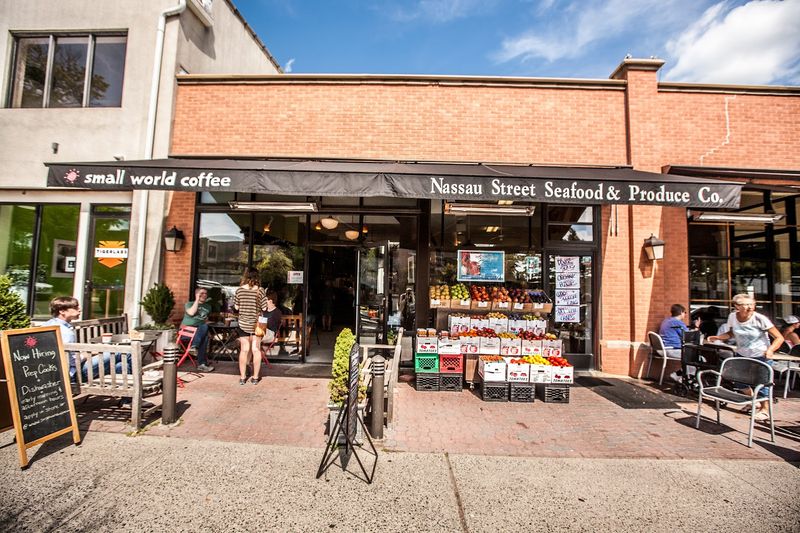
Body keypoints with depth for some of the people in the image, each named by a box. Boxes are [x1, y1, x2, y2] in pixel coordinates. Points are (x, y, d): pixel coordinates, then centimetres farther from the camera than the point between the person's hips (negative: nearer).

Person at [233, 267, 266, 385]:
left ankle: (242, 377, 17)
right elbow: (264, 308, -9)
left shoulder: (240, 290, -5)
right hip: (256, 324, -1)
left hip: (243, 324, 1)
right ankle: (255, 377, 13)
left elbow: (236, 307, 2)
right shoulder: (260, 290, -11)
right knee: (256, 350, 8)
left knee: (244, 350, 9)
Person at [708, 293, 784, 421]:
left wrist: (770, 350, -37)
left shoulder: (760, 319, -21)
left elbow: (779, 338, -19)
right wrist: (716, 337, -6)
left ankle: (764, 409, 25)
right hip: (741, 355, 4)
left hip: (760, 356, -4)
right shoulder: (732, 317, -8)